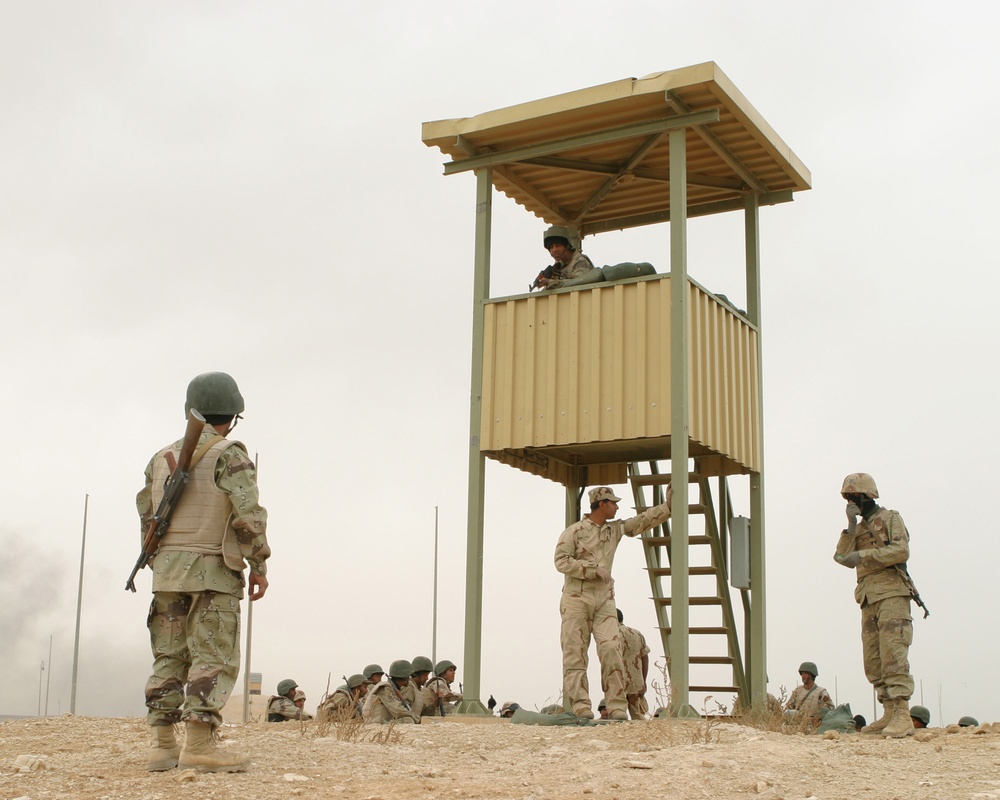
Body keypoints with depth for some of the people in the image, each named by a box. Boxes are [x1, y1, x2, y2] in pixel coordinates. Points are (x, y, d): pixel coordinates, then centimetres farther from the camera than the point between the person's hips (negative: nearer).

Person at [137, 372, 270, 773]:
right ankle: (198, 745, -12)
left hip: (167, 570, 6)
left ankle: (163, 746, 8)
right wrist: (259, 565, -6)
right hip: (212, 572, -6)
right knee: (213, 658, -6)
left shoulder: (161, 458, 15)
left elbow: (147, 517, 17)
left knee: (169, 658, 8)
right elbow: (248, 514, -13)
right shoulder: (228, 455, -6)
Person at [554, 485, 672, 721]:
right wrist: (594, 569, -13)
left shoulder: (615, 529, 16)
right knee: (575, 653, -4)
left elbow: (642, 521, 20)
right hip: (576, 598, -4)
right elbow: (561, 561, -10)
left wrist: (668, 505, 13)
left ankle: (617, 708, -9)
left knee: (611, 650, -8)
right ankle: (580, 707, -3)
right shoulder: (574, 531, -1)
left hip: (604, 599, 4)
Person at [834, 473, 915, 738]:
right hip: (869, 600, 7)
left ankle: (903, 717, -20)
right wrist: (851, 526, -2)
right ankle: (889, 714, 7)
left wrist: (864, 555, -18)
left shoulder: (890, 519, 3)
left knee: (893, 655, -16)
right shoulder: (859, 528, 22)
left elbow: (901, 551, -13)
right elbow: (842, 557, 7)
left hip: (891, 595, -7)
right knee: (873, 662, 4)